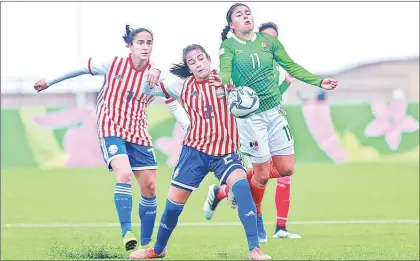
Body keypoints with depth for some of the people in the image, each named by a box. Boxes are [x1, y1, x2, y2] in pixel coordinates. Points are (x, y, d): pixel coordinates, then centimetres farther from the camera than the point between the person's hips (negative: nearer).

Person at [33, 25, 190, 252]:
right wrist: (49, 82, 16)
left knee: (149, 187, -2)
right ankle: (126, 232, -30)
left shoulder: (156, 76, -2)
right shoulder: (113, 64, -7)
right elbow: (82, 69, 7)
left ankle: (146, 243, 12)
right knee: (124, 175, -28)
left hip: (139, 135, 3)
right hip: (111, 130, -3)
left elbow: (176, 107, -1)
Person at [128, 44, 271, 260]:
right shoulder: (183, 85, 2)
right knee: (174, 201, 3)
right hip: (195, 150, 2)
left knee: (241, 184, -29)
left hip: (225, 151, -2)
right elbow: (148, 90, 6)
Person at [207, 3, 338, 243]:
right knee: (263, 174, -3)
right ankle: (255, 216, 24)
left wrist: (318, 82, 7)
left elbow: (292, 68, 13)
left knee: (286, 169, 2)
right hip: (250, 114, -5)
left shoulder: (269, 41, 6)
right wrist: (222, 81, -46)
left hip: (275, 110, 5)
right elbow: (225, 71, -23)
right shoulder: (229, 46, -5)